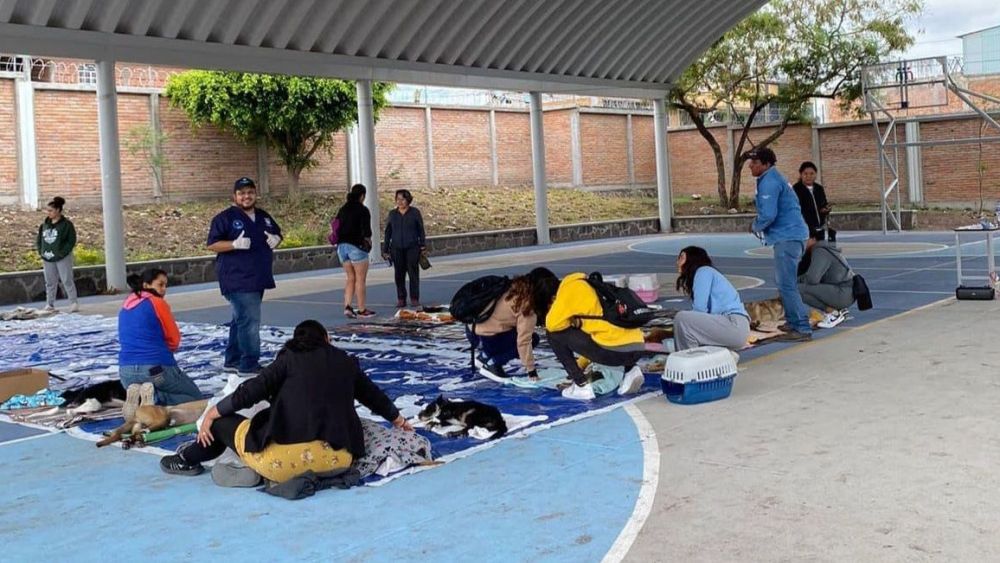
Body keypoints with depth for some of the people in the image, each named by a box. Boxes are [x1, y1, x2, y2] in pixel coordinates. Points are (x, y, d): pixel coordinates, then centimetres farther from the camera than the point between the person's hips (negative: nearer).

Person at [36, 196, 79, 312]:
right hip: (47, 259, 6)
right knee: (50, 282, 11)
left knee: (67, 281, -3)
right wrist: (41, 252, 1)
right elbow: (39, 240, 16)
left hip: (62, 258, -5)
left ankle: (74, 303, 2)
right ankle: (50, 304, 18)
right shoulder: (44, 225, 9)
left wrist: (62, 253, -17)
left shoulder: (66, 224, -8)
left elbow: (71, 241, -12)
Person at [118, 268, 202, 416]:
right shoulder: (157, 302, -6)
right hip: (157, 368, -6)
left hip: (126, 371, 6)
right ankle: (156, 398, -15)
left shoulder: (126, 306, 13)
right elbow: (174, 340, -1)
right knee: (196, 397, 11)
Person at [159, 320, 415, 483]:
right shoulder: (346, 362, 16)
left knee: (223, 421, 20)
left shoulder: (290, 358, 5)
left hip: (284, 463, -5)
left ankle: (188, 461, 35)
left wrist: (212, 413, 12)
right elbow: (373, 395, 29)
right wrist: (398, 420, 46)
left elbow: (252, 390, 0)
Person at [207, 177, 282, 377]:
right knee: (250, 320, -14)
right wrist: (236, 244, -24)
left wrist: (276, 239, 1)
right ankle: (249, 365, -10)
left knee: (241, 319, 17)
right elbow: (212, 244, -9)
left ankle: (233, 360, 27)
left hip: (258, 278, 8)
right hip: (237, 279, -8)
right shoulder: (225, 218, -6)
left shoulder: (263, 216, 14)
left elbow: (278, 232, 26)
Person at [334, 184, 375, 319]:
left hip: (342, 246, 7)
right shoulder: (363, 210, -9)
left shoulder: (343, 209, 12)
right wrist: (368, 241, 4)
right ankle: (362, 310, 7)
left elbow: (336, 228, 12)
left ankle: (347, 306, 1)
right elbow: (366, 231, -13)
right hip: (356, 246, -6)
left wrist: (340, 240, 15)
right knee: (360, 279, 3)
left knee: (351, 278, 14)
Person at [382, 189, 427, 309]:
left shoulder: (415, 212, 2)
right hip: (397, 249, 2)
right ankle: (401, 299, 9)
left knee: (413, 273, -3)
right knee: (399, 274, 3)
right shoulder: (392, 214, 8)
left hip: (412, 248, -2)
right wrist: (385, 250, 8)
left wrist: (423, 246, -1)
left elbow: (421, 230, 5)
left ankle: (414, 299, 3)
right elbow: (388, 233, 11)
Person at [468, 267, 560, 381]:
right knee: (532, 339, 0)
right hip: (485, 337, -9)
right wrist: (531, 369, -11)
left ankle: (484, 356, 21)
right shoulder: (526, 306, -21)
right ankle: (491, 364, -3)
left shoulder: (518, 287, 3)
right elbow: (524, 341, -19)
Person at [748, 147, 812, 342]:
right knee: (783, 282, 19)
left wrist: (755, 226, -3)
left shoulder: (769, 183, -14)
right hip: (791, 236, 11)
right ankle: (793, 323, 27)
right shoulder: (774, 178, 19)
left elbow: (768, 215, -23)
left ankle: (802, 329, -10)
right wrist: (758, 225, 14)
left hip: (787, 237, -11)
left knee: (786, 284, -10)